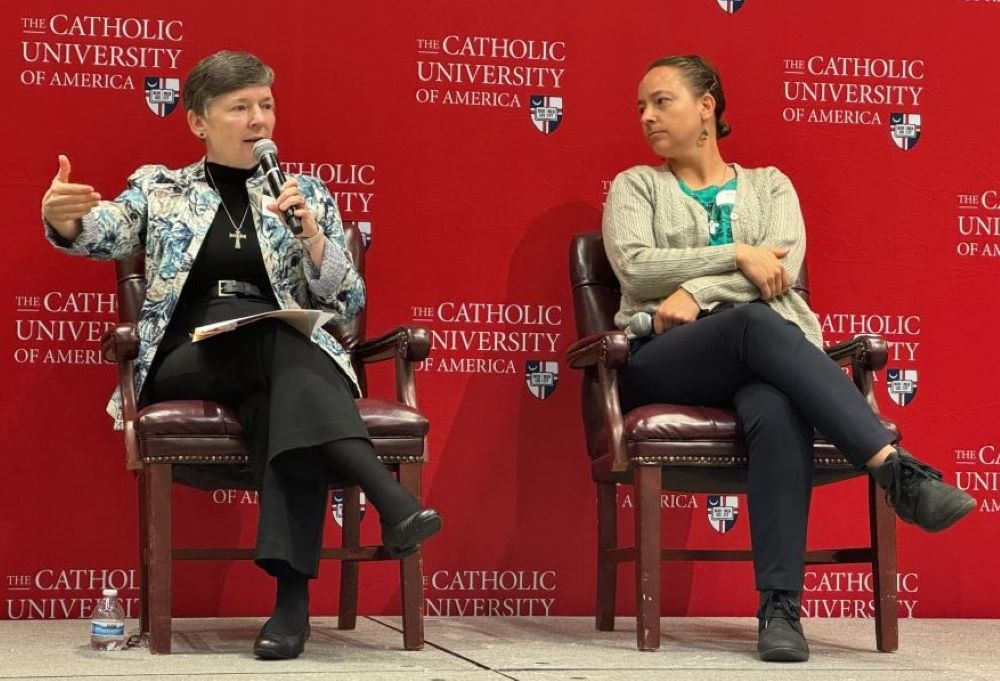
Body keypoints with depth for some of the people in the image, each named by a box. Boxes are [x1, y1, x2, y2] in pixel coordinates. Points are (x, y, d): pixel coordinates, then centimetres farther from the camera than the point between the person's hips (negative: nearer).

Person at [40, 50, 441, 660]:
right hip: (187, 362, -1)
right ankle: (389, 499, -46)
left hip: (285, 357, 1)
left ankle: (293, 591, -45)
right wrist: (64, 219, -28)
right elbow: (104, 233, -4)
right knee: (282, 340, -34)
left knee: (285, 393, -36)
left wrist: (310, 233, -6)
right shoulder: (159, 188, 16)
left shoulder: (307, 193, 18)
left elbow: (348, 303, 11)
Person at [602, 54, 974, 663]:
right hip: (668, 361, -1)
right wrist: (738, 256, -7)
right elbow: (635, 268, 0)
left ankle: (780, 606, -46)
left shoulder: (768, 185, 22)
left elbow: (783, 267, 2)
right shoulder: (635, 187, 21)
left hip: (770, 352, 1)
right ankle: (898, 470, -50)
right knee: (755, 323, -38)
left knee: (777, 411, -40)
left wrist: (695, 290, -11)